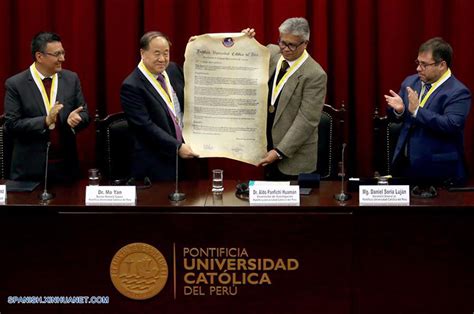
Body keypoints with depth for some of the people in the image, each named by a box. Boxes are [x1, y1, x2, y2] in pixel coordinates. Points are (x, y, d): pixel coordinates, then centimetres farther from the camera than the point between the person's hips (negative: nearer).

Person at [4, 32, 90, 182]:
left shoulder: (71, 79, 4)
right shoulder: (15, 84, -6)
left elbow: (84, 114, 8)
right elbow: (11, 125, -10)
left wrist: (75, 119, -15)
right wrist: (45, 121, -22)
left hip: (65, 166, 3)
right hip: (30, 168, -3)